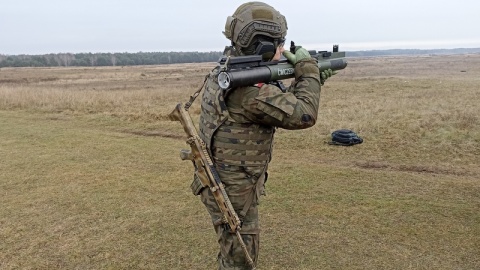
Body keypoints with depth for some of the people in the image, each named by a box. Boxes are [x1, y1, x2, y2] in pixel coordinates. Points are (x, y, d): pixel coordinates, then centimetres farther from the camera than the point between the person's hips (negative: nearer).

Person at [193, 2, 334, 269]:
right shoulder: (250, 87, -29)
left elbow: (283, 105, 14)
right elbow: (302, 115, -24)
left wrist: (313, 79, 10)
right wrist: (308, 69, -11)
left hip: (225, 183, 10)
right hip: (233, 190, -9)